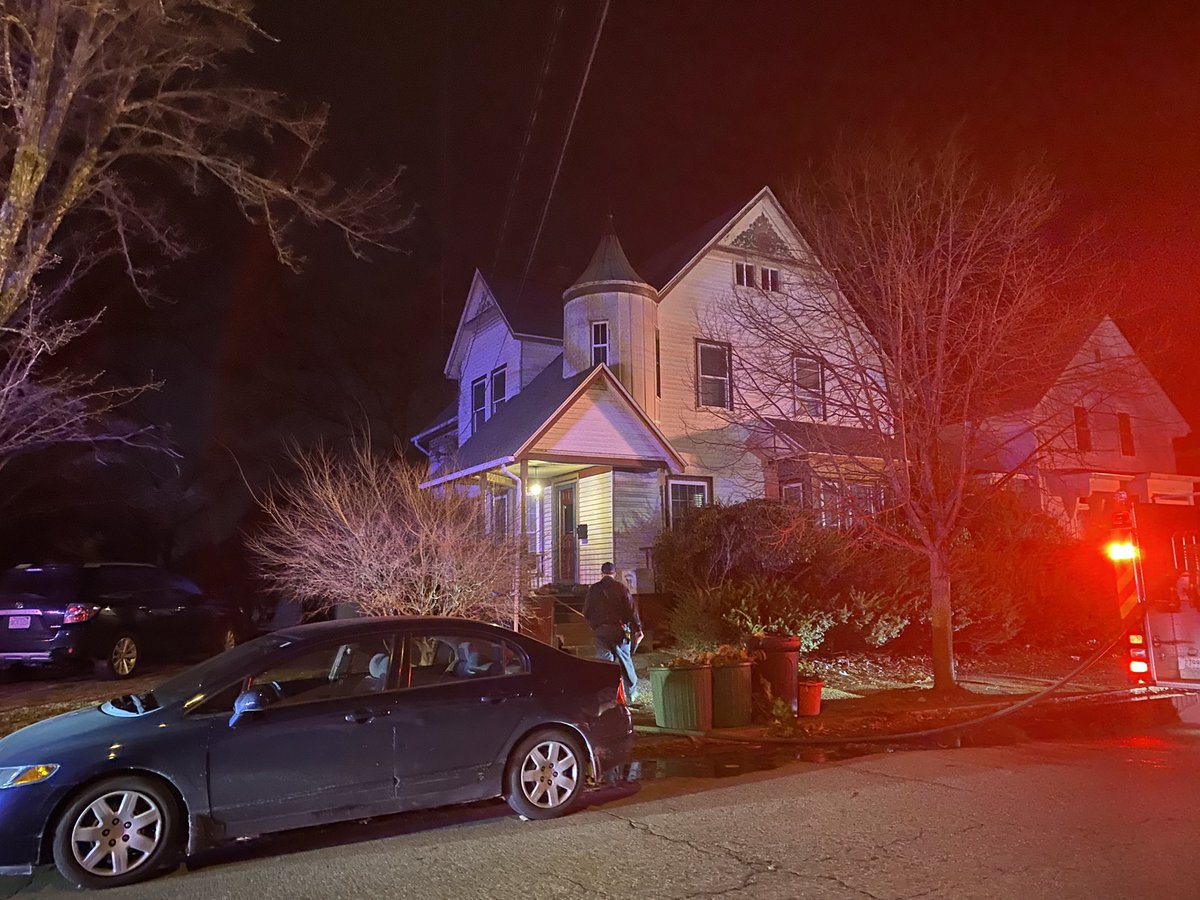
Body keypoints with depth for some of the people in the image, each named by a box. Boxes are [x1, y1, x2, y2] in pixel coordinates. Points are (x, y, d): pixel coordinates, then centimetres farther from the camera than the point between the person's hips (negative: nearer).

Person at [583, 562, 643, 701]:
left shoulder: (593, 589, 3)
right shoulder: (621, 588, -3)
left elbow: (586, 612, 8)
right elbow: (632, 609, -8)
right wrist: (638, 629, -4)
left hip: (600, 631, 1)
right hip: (619, 630, -1)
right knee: (625, 660, 12)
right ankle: (632, 694, 20)